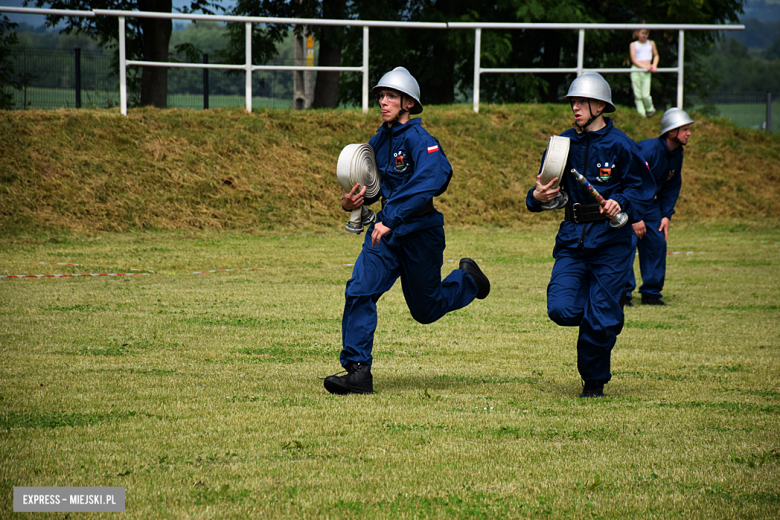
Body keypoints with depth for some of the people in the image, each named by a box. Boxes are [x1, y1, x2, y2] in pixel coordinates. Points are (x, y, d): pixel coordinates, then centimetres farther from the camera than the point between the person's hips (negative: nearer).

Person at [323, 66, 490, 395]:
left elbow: (431, 180, -36)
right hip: (386, 231, 6)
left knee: (425, 309, 12)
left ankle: (467, 279, 43)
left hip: (420, 232, -6)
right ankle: (357, 371, -13)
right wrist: (353, 201, 0)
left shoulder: (418, 140, -18)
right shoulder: (378, 141, 6)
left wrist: (390, 219, -42)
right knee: (359, 291, -15)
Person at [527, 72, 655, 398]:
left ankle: (594, 380, 17)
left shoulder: (619, 145, -7)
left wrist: (620, 203, -21)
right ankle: (609, 318, 22)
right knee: (561, 309, -11)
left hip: (610, 239, -4)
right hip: (573, 237, 4)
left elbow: (642, 187, -2)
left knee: (600, 317, -4)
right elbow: (550, 187, 11)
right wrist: (538, 196, -12)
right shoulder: (565, 143, 7)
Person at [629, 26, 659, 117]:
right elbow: (634, 60, -3)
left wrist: (654, 65, 3)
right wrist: (645, 66, -14)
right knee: (638, 95, -2)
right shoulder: (633, 45, 5)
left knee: (645, 95, -6)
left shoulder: (651, 43, 12)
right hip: (636, 71, -1)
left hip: (646, 72, 1)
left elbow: (656, 56, 23)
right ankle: (641, 113, 7)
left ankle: (650, 109, 18)